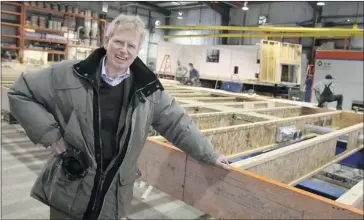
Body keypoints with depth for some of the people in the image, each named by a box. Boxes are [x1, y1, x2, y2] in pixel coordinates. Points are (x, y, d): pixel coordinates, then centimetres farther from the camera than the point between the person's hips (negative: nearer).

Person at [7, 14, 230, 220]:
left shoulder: (148, 90, -4)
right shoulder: (69, 75, -9)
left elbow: (178, 125, 3)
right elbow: (20, 93, -2)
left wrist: (210, 155, 6)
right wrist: (51, 135, -9)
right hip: (69, 189, -1)